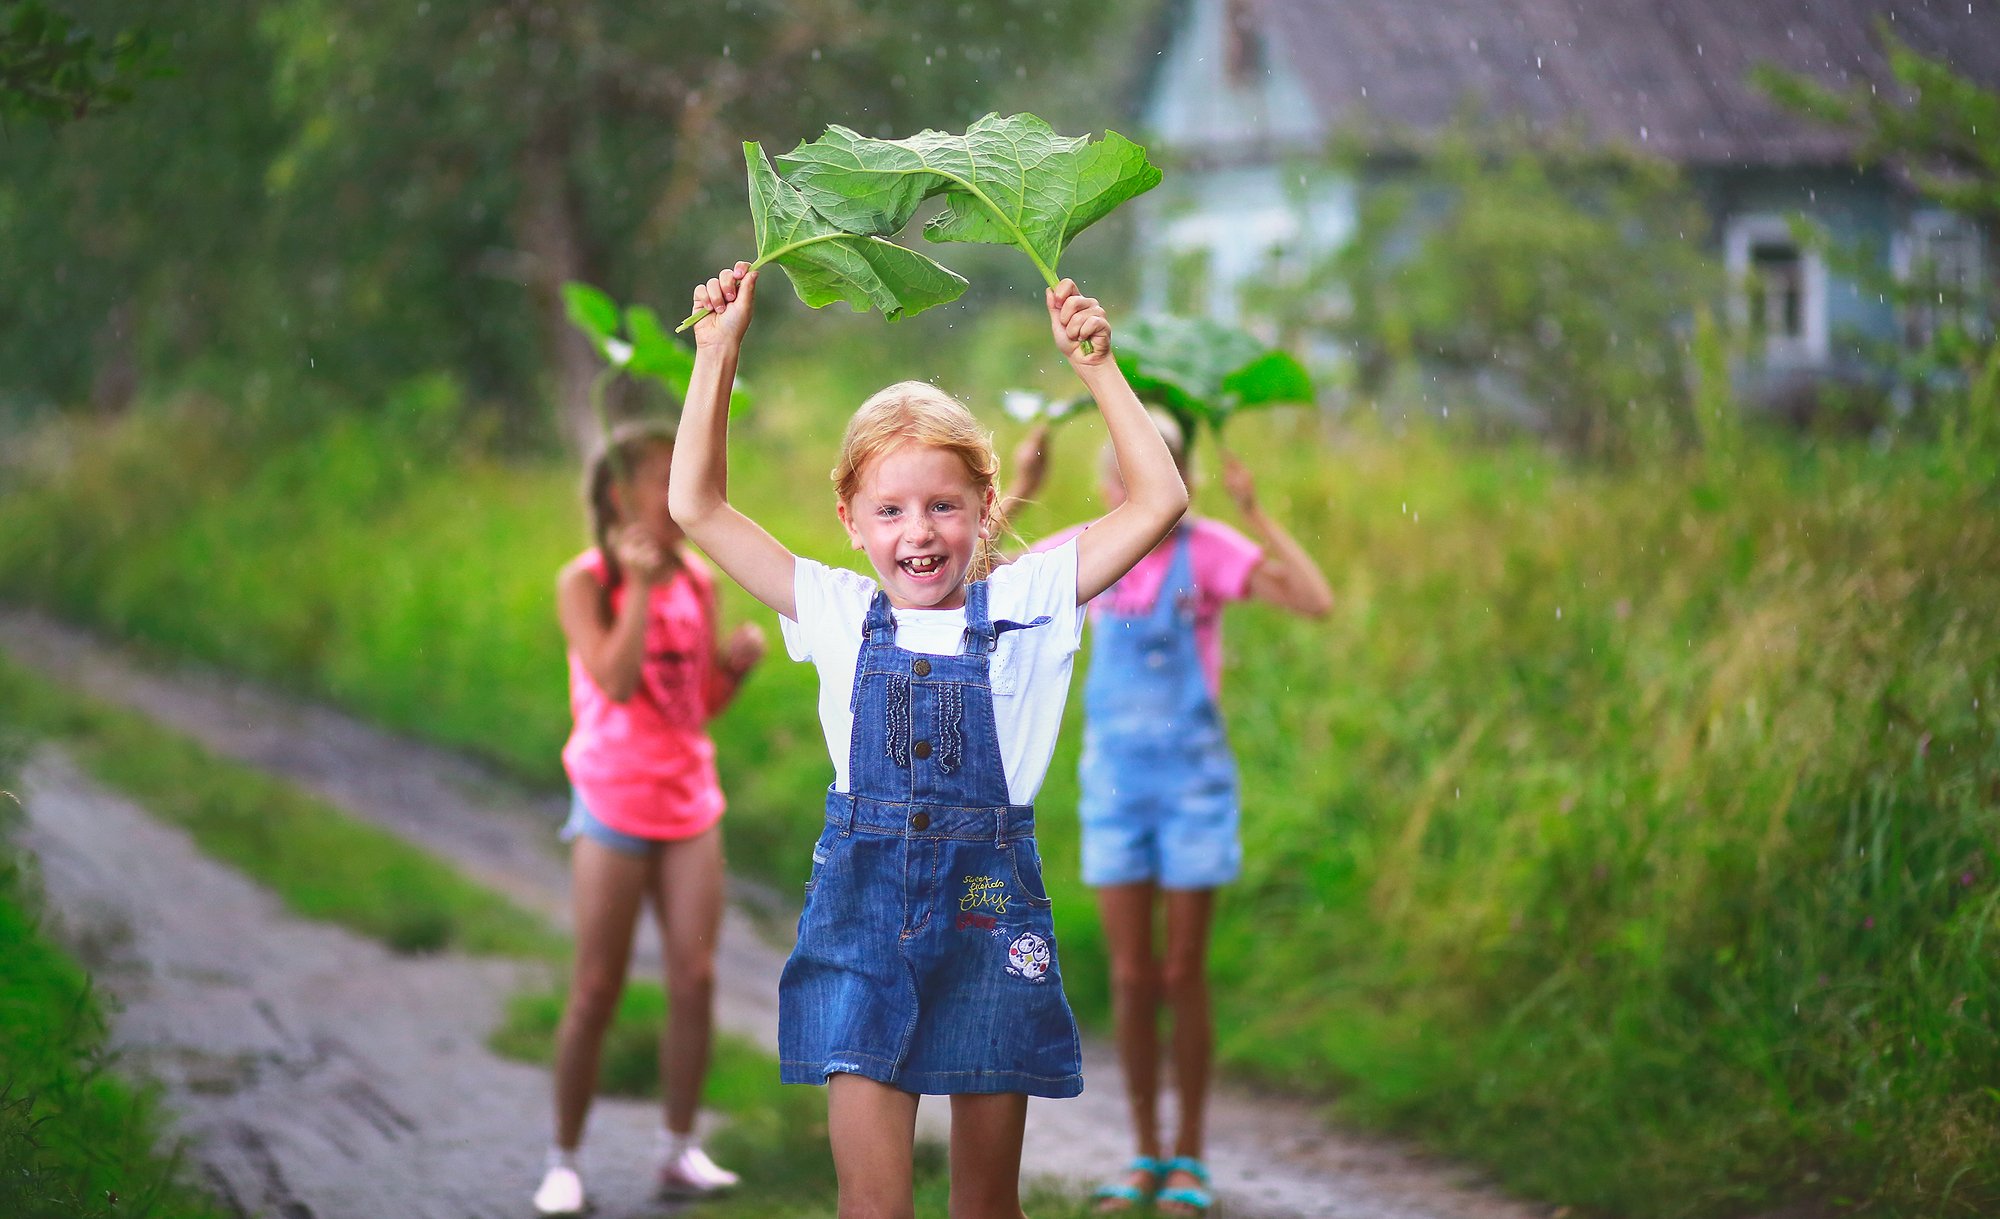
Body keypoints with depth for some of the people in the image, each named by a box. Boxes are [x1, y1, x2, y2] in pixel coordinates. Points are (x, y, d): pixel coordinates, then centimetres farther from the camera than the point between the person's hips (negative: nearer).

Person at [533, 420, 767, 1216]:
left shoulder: (698, 580, 7)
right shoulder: (585, 582, -8)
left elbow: (704, 702, 12)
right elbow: (615, 680, -22)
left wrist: (739, 662, -7)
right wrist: (639, 584, -23)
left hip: (689, 800, 5)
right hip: (614, 802, -5)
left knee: (695, 977, -1)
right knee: (597, 988, -1)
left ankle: (680, 1151, 8)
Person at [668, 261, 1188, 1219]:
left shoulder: (1023, 603, 3)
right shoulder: (839, 612, 6)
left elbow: (1159, 502, -1)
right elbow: (698, 507, 7)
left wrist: (1097, 368, -6)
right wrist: (717, 355, 3)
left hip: (988, 906, 0)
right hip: (861, 901, 0)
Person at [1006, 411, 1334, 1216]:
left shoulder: (1206, 549, -9)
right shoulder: (1089, 551, 1)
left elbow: (1317, 602, -21)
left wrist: (1253, 511, -24)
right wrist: (1016, 494, -5)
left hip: (1192, 781, -3)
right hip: (1114, 780, 3)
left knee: (1182, 975, 3)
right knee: (1130, 978, 5)